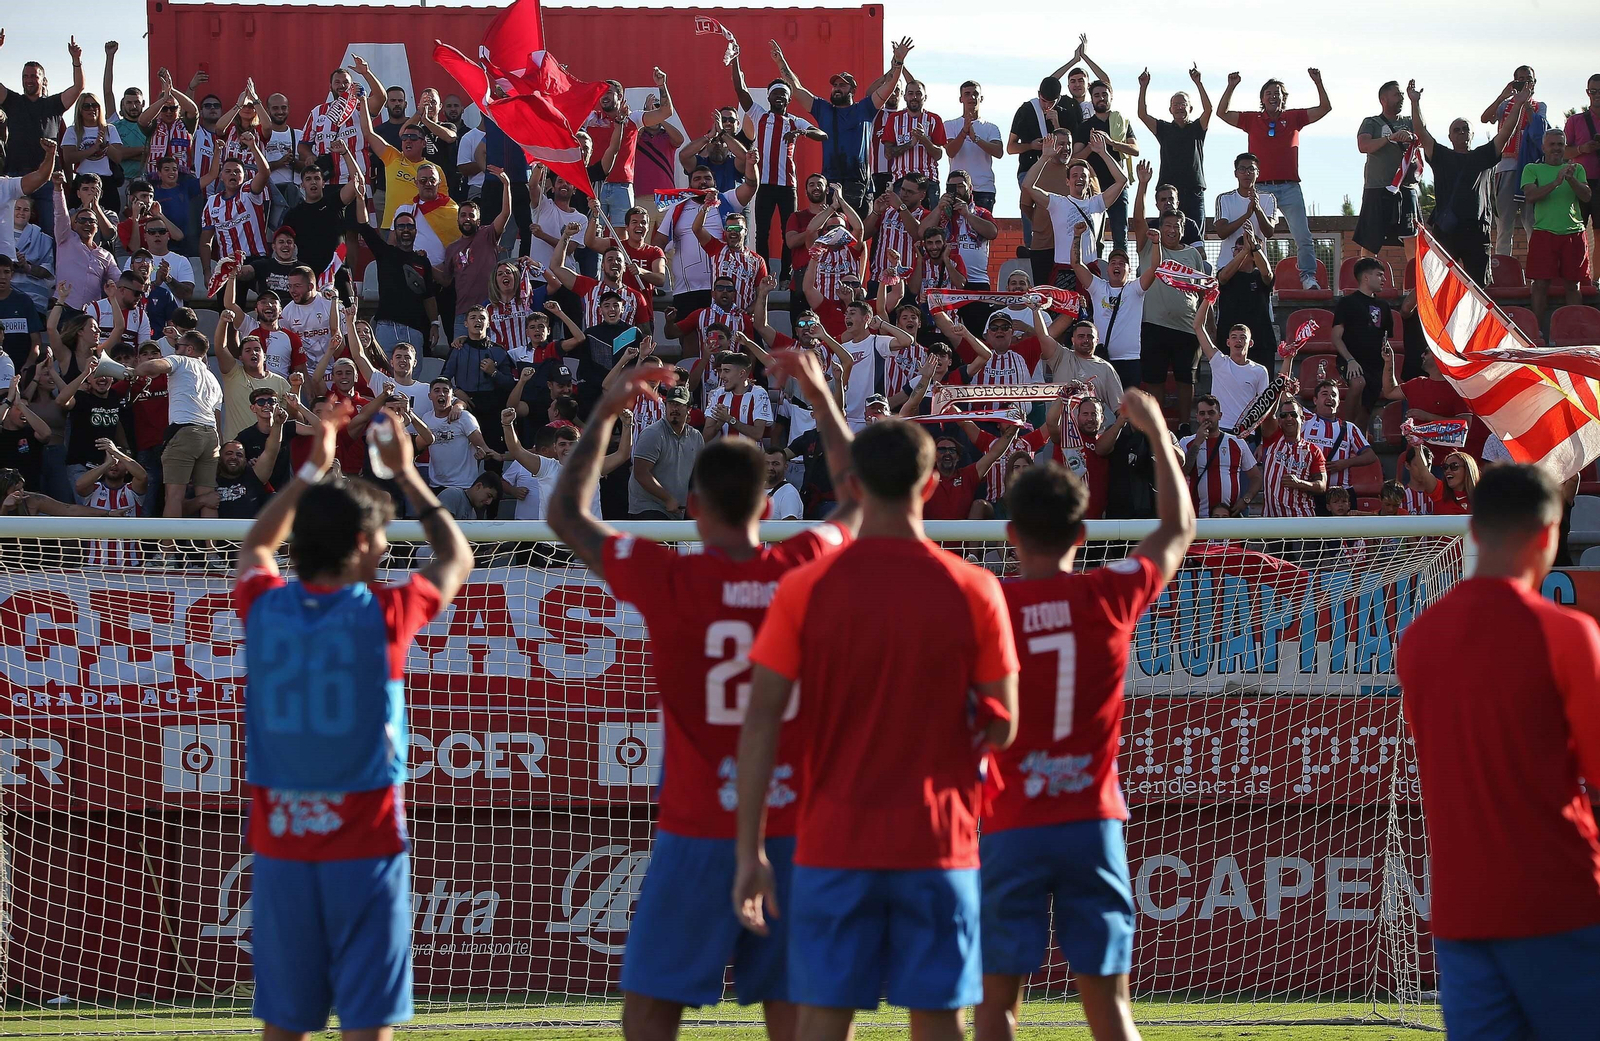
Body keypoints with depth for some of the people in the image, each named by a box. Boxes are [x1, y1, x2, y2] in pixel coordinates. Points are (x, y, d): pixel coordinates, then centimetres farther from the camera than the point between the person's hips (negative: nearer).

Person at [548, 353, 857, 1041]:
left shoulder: (669, 582, -9)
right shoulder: (808, 570, -1)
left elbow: (566, 513, 7)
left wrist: (604, 416, 14)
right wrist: (820, 396, 30)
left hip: (698, 835, -3)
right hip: (794, 829, 3)